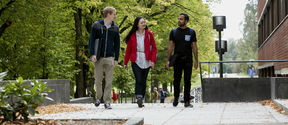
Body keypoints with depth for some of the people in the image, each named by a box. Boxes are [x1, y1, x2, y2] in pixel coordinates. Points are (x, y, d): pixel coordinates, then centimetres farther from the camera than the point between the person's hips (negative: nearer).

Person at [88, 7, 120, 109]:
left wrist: (116, 58, 5)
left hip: (109, 58, 1)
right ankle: (98, 97, 25)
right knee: (98, 80, 4)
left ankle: (107, 101, 4)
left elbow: (117, 44, 11)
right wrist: (92, 54, -10)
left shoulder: (115, 28, 7)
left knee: (109, 81, -1)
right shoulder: (96, 25, 0)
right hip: (98, 57, -1)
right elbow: (91, 40, 0)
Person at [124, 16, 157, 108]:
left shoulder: (149, 34, 3)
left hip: (146, 61, 1)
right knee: (138, 80, -13)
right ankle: (139, 98, -20)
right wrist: (125, 62, 10)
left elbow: (154, 48, 3)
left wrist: (153, 60, -7)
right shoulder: (132, 35, 3)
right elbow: (128, 49, 9)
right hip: (136, 61, -1)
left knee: (143, 81, 7)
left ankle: (141, 100, 17)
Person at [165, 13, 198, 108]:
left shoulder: (191, 32, 4)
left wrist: (196, 61, -1)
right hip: (177, 60, 1)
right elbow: (171, 46, 6)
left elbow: (194, 47, 4)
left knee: (187, 81, 0)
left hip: (188, 60, -1)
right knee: (176, 80, 3)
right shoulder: (174, 32, 6)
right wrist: (167, 60, -1)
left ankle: (187, 101, 4)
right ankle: (176, 98, 21)